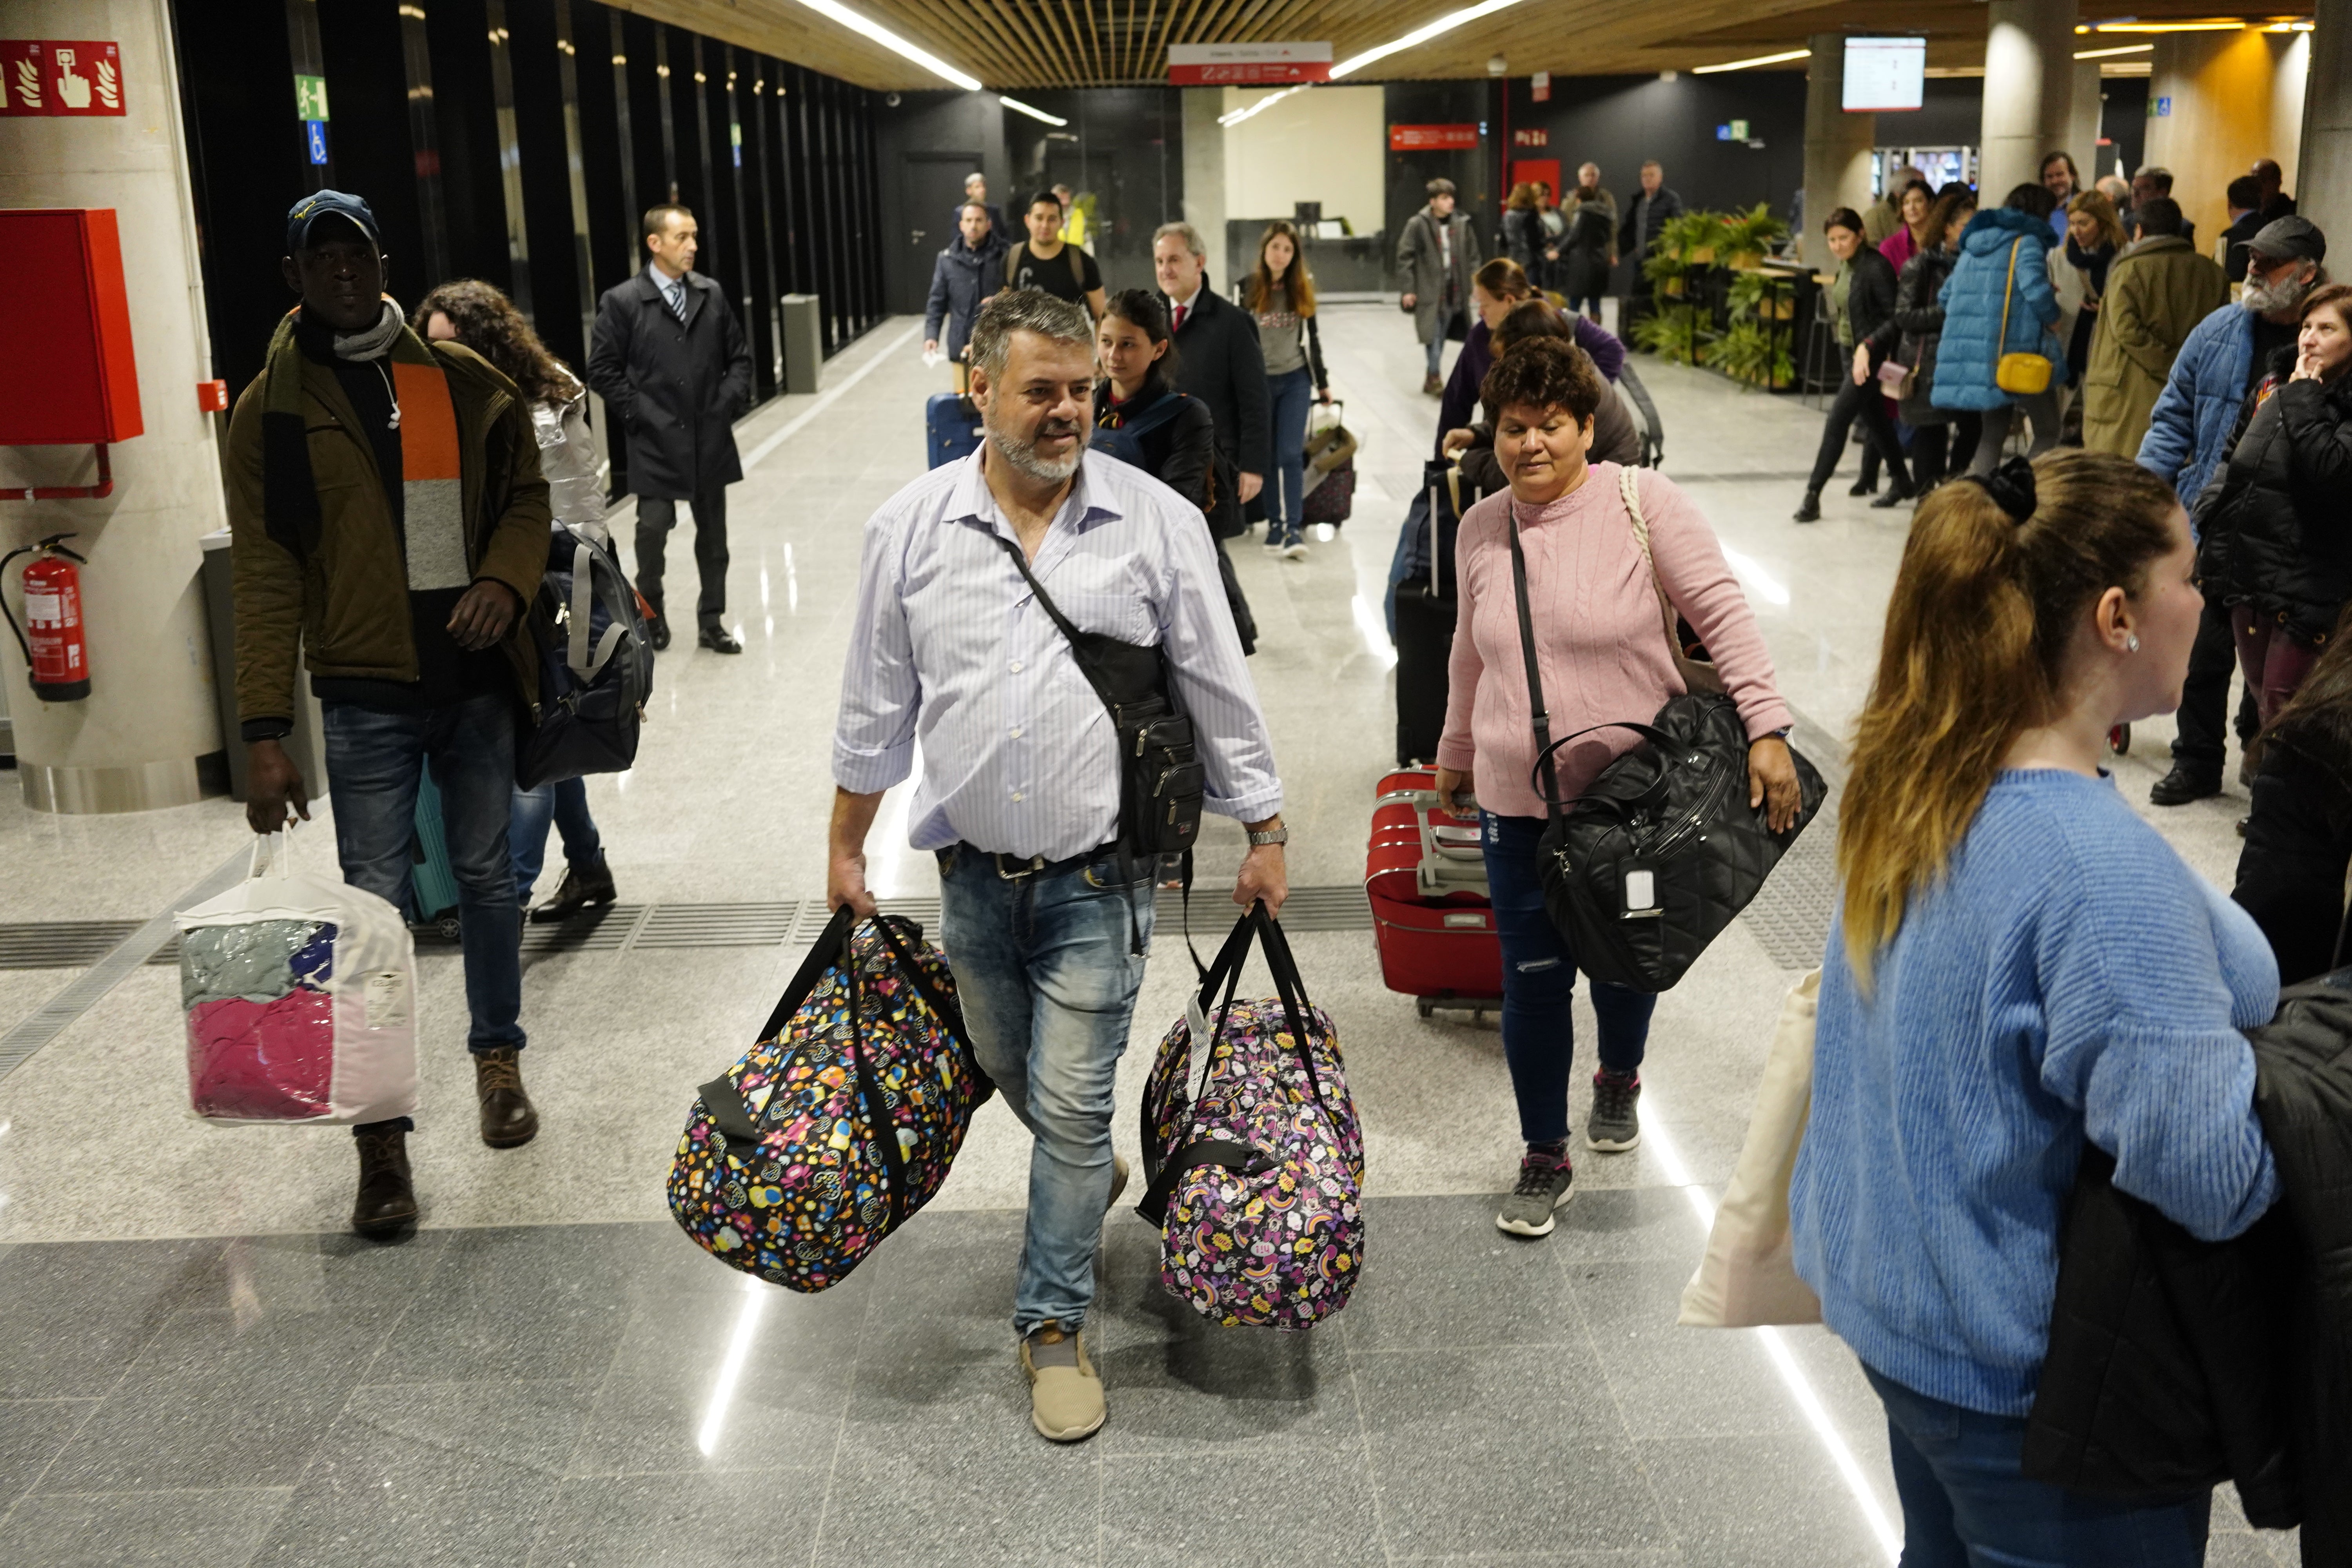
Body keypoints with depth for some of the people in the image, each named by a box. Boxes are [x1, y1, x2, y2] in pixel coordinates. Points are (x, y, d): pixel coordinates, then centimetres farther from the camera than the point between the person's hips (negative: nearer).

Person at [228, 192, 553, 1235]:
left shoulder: (463, 382, 5)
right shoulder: (270, 411, -1)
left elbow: (525, 498, 10)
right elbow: (264, 579, -4)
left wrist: (502, 583, -13)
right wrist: (265, 734, -9)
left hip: (476, 679, 2)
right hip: (366, 691, -2)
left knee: (486, 876, 15)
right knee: (374, 903, -3)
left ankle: (498, 1054, 35)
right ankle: (382, 1132, 3)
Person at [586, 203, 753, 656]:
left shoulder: (712, 295, 5)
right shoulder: (622, 302, -5)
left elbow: (739, 356, 13)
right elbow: (603, 370, -3)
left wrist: (730, 402, 1)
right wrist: (637, 415, -7)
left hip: (711, 439, 4)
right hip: (656, 441, -3)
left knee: (713, 533, 9)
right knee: (654, 528, -2)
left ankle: (711, 623, 20)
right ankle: (651, 613, 21)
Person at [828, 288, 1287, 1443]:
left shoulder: (1158, 523, -7)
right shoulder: (910, 528, -2)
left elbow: (1219, 694, 0)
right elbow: (877, 704, 7)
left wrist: (1264, 837, 3)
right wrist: (845, 847, 11)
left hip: (1098, 878, -3)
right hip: (973, 872, 3)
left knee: (1071, 1102, 0)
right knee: (1012, 1072, 21)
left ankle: (1053, 1322, 18)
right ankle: (1090, 1172, 52)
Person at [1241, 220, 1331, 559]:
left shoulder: (1302, 288, 4)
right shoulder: (1248, 288, -2)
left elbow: (1312, 336, 11)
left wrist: (1322, 382, 12)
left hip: (1295, 379, 1)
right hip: (1258, 380, 0)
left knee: (1291, 454, -7)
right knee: (1267, 456, 7)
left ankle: (1294, 529, -9)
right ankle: (1275, 523, 15)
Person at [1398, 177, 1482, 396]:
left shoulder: (1462, 224, 4)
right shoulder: (1418, 225, -9)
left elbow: (1472, 256, 11)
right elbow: (1405, 257, -7)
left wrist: (1475, 285, 5)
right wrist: (1408, 290, -9)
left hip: (1453, 290, 4)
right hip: (1428, 290, -4)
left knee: (1442, 336, 11)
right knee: (1433, 335, -9)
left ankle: (1432, 379, 21)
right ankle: (1434, 378, 0)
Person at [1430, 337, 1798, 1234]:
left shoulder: (1642, 501, -11)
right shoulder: (1482, 528, 3)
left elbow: (1722, 613, -12)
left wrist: (1766, 730, -18)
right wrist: (1456, 754, 24)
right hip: (1518, 800, 2)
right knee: (1533, 980, 2)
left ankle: (1620, 1080, 49)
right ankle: (1545, 1158, 20)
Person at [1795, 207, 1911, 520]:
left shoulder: (1875, 267, -18)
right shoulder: (1846, 266, 7)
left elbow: (1895, 316, -20)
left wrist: (1869, 346, -25)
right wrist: (1851, 347, 10)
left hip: (1871, 356, -9)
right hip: (1851, 351, 9)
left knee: (1837, 421, -11)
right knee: (1875, 420, 19)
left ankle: (1813, 495, -9)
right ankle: (1901, 480, 34)